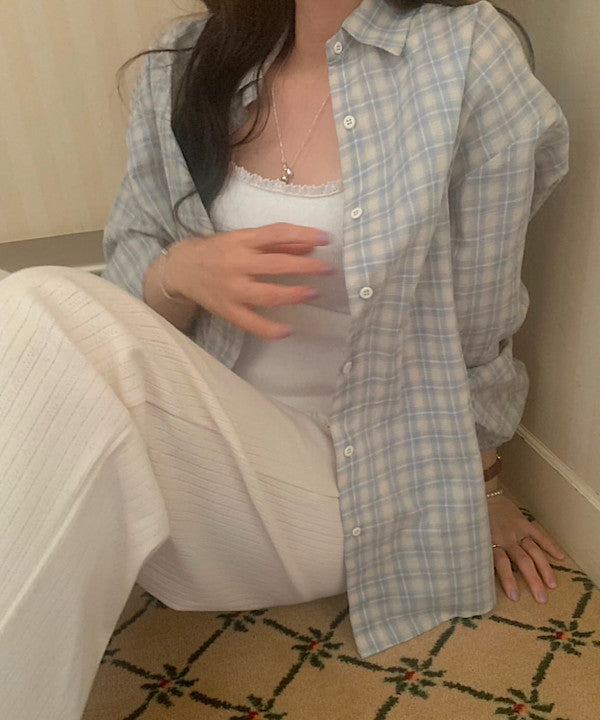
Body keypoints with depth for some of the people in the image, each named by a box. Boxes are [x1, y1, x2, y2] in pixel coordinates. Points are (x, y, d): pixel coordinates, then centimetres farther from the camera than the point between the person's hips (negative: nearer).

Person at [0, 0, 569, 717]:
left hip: (349, 486, -3)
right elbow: (128, 281, 9)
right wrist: (180, 273, -16)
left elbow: (476, 324, -2)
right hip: (199, 442, 4)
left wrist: (479, 493, 12)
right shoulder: (181, 66, 3)